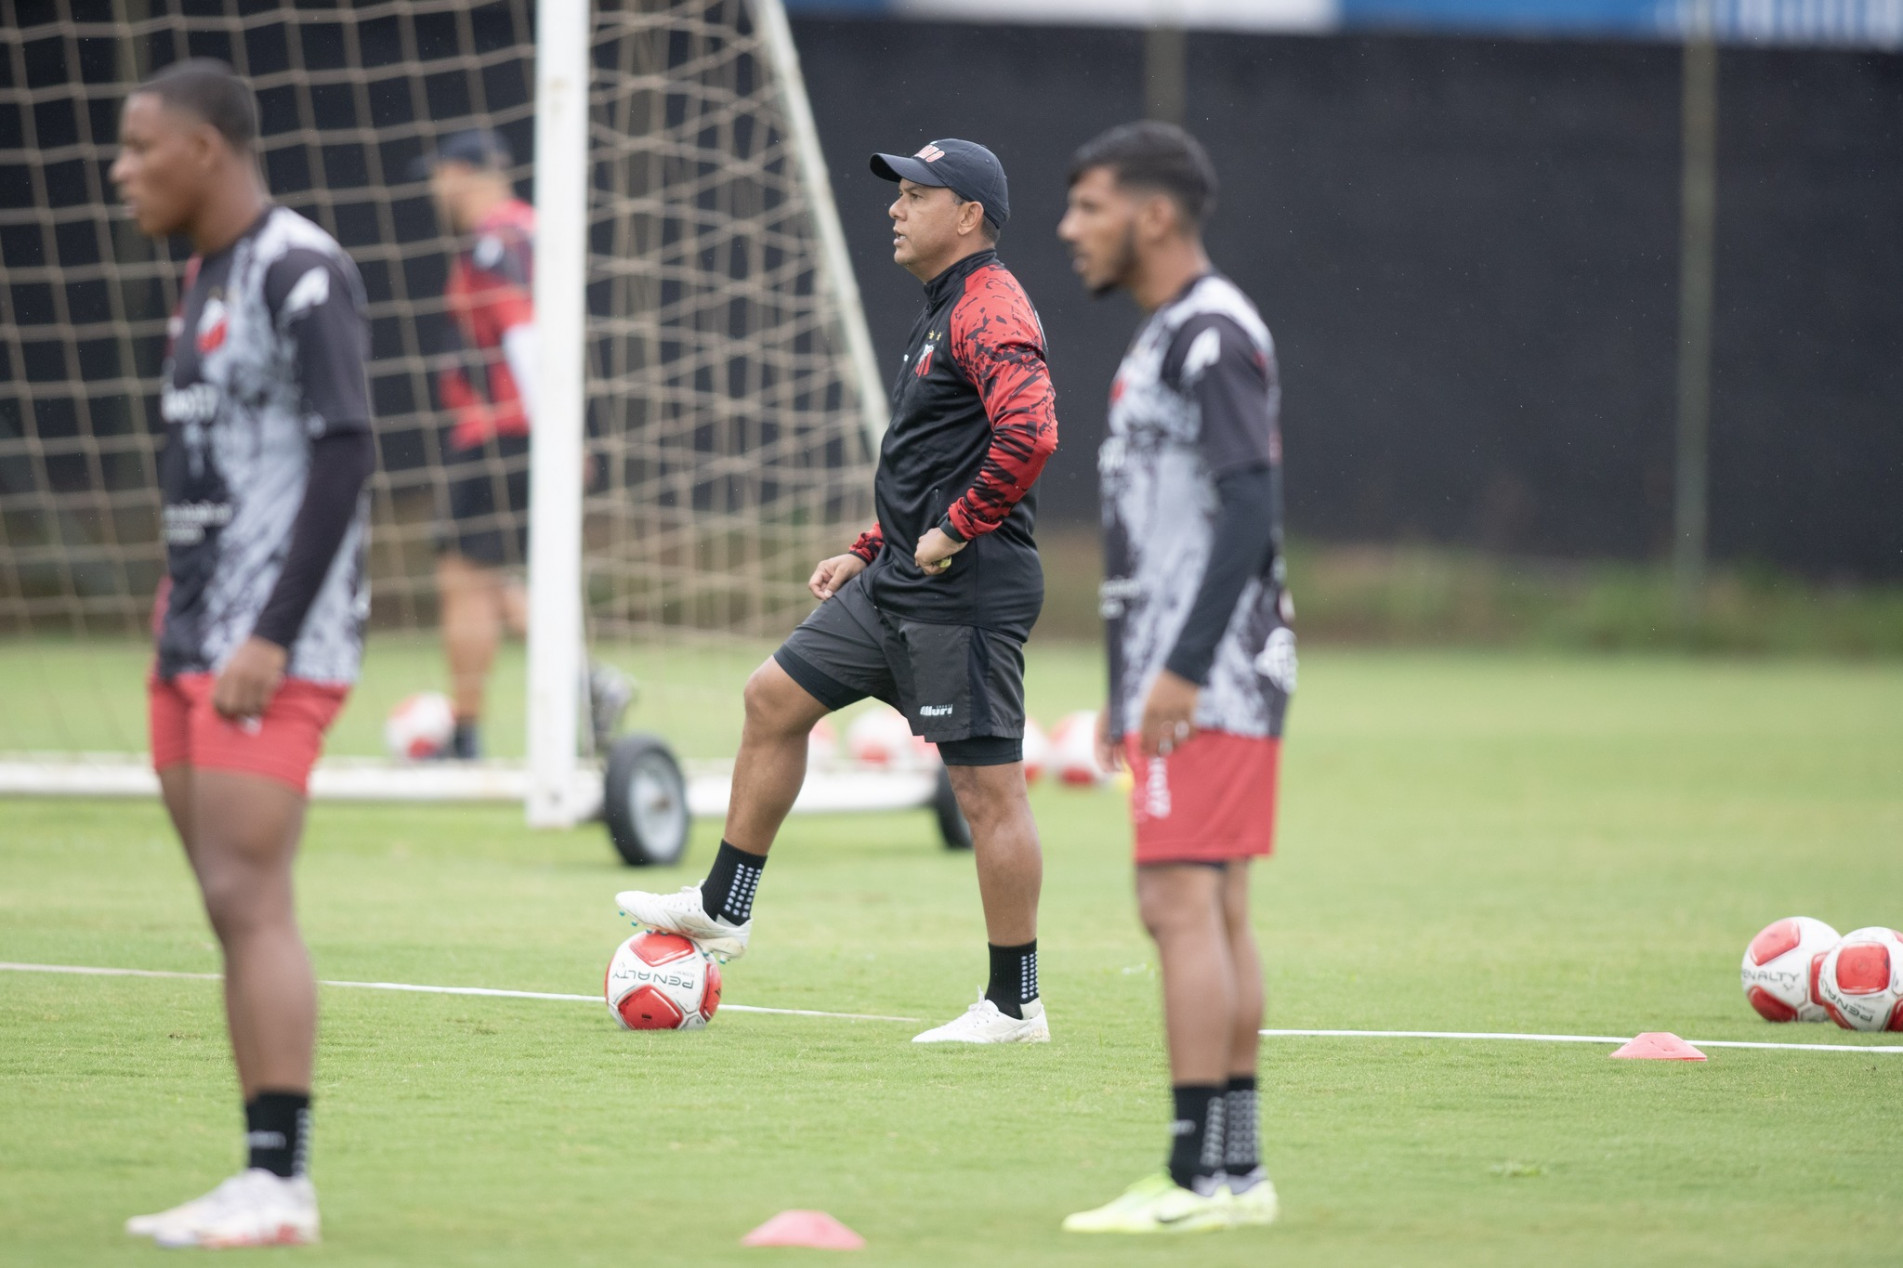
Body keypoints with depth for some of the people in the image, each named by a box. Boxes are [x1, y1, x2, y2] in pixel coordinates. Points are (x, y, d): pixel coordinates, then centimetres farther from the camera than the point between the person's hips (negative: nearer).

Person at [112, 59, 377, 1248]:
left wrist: (272, 637, -20)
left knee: (251, 898, -12)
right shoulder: (208, 278, 17)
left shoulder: (298, 271, -12)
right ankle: (264, 1182, 8)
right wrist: (186, 586, 14)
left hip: (275, 648, -9)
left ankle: (281, 1183, -12)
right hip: (199, 640, 9)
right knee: (233, 907, 6)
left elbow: (345, 455, -17)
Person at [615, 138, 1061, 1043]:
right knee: (774, 698, 14)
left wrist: (954, 532, -22)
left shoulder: (991, 312, -15)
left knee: (987, 788, -6)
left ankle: (1015, 1005, -2)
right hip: (899, 584, 11)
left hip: (963, 594, -11)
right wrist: (869, 551, 21)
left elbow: (1029, 434, -31)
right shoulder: (945, 312, 18)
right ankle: (723, 908, 24)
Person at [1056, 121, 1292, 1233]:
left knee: (1182, 903, -12)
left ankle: (1199, 1179, -14)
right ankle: (1237, 1169, 14)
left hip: (1208, 681, -10)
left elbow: (1251, 507, -21)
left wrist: (1183, 669, -23)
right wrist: (1131, 688, 23)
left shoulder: (1210, 336, -13)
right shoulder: (1168, 336, 19)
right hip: (1187, 675, 10)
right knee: (1215, 914, 10)